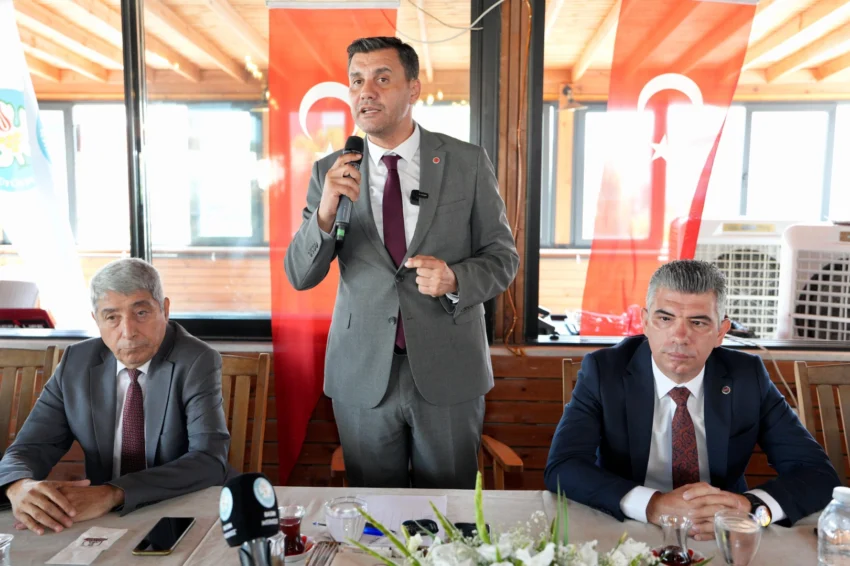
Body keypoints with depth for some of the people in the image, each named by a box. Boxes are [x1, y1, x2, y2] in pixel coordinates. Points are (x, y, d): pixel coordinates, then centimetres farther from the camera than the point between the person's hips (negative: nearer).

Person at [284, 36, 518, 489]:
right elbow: (299, 277, -2)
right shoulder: (330, 172, 0)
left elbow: (502, 257, 2)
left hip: (449, 371, -1)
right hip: (362, 372, 1)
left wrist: (455, 280, -19)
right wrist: (325, 213, -20)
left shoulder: (467, 163, -4)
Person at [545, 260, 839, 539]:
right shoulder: (604, 370, -12)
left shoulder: (747, 376, -5)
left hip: (722, 542, 3)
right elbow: (562, 467, -19)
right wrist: (653, 505, -33)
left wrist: (750, 506, -27)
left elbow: (817, 472, -7)